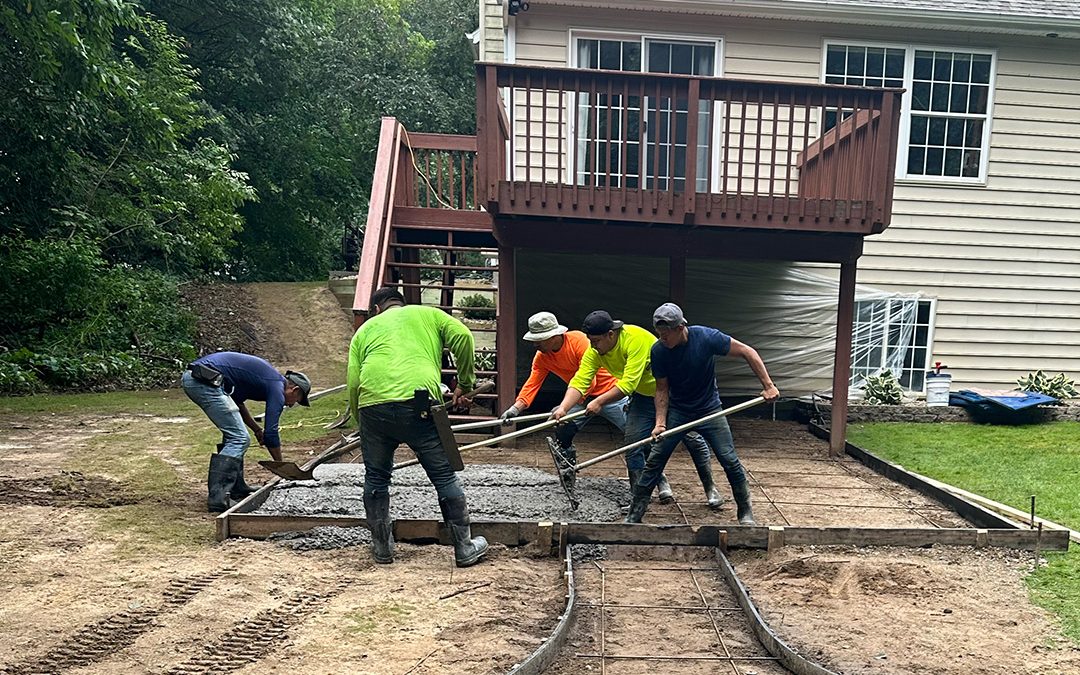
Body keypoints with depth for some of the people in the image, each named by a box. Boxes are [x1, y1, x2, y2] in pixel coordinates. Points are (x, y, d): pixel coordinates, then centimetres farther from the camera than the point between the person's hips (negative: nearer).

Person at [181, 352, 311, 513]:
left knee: (233, 434, 19)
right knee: (239, 439, -7)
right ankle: (217, 498, -13)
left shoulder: (266, 374, 23)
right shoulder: (277, 388, -2)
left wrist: (257, 429, 25)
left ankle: (237, 487, 23)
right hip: (204, 380, -10)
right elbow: (271, 433, -3)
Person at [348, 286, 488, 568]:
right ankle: (465, 548, 17)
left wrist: (362, 424, 26)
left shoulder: (364, 329, 26)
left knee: (376, 478, 21)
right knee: (444, 476, 9)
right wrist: (464, 385, 12)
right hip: (418, 404, -2)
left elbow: (353, 384, 15)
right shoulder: (427, 313, 23)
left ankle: (382, 547, 31)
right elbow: (462, 337, 5)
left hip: (372, 405, 2)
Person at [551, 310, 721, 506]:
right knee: (632, 442, -4)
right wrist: (563, 408, -37)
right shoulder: (594, 352, -15)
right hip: (644, 395, 6)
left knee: (692, 439, 3)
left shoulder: (636, 339, -35)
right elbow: (579, 382, -22)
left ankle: (710, 488, 23)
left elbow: (628, 383, -39)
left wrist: (599, 402, -41)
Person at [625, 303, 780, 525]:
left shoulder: (706, 337, -23)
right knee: (654, 461, -4)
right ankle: (635, 514, 5)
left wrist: (768, 386, -17)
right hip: (677, 412, 1)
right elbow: (662, 389, -6)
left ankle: (745, 512, 18)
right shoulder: (658, 351, -16)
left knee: (730, 461, -3)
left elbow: (747, 352, -14)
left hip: (710, 410, -1)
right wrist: (660, 422, -17)